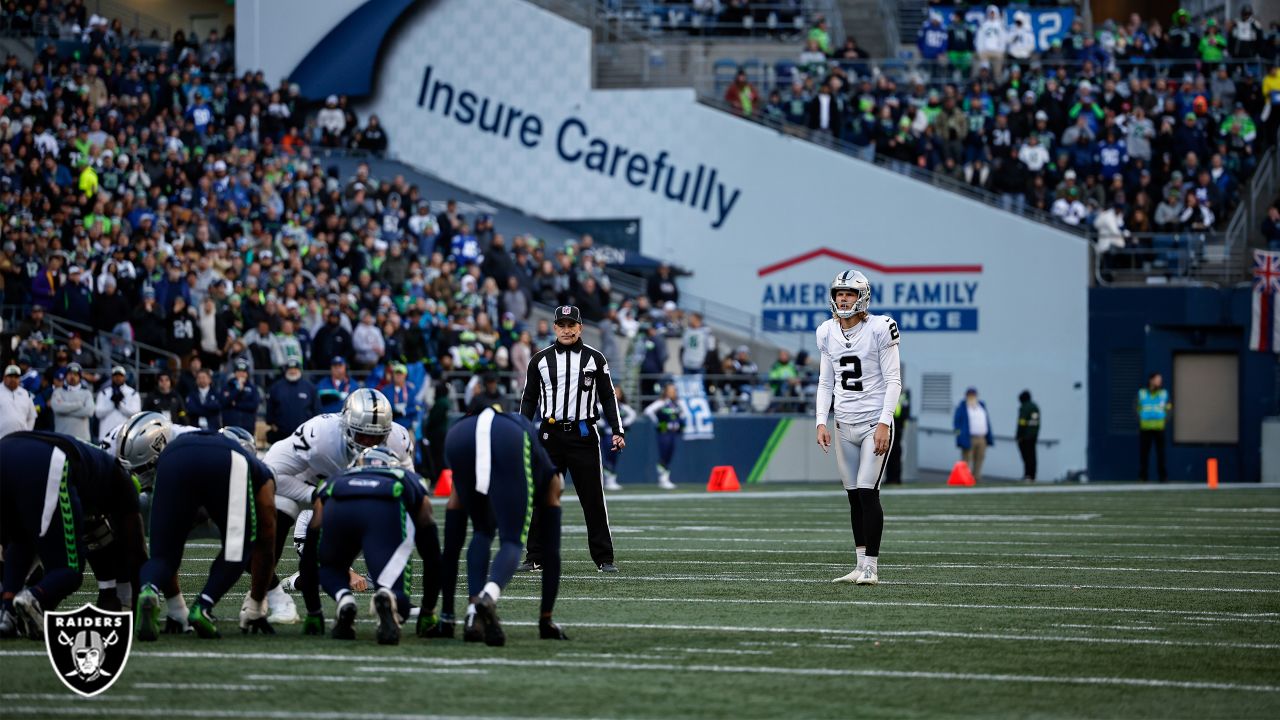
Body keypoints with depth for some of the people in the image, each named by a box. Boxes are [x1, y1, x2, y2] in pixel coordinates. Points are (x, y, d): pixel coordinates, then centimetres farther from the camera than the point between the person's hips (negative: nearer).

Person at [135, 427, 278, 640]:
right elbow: (264, 550, 43)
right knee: (237, 548, 19)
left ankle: (148, 592, -21)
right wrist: (256, 608, 53)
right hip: (227, 463, -2)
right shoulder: (262, 473, 41)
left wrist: (176, 608, 53)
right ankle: (202, 608, 0)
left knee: (164, 552, 11)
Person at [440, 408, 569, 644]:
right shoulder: (549, 480, 41)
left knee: (483, 533, 25)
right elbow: (550, 551, 39)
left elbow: (451, 546, 46)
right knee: (512, 542, 8)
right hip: (508, 440, -2)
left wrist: (447, 614, 50)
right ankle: (489, 597, -24)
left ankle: (474, 614, 6)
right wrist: (546, 617, 43)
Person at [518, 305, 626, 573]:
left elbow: (608, 397, 9)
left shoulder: (595, 358, 6)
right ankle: (536, 557, 8)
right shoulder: (540, 359, 8)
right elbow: (529, 399, 12)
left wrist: (617, 431, 0)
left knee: (593, 498, -2)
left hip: (583, 435, -1)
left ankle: (603, 558, 2)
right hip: (550, 435, 1)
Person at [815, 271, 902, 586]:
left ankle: (871, 567, -7)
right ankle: (861, 565, 10)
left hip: (874, 424, -5)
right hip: (845, 426, 5)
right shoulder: (827, 333, 8)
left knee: (868, 493, -11)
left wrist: (884, 423, -16)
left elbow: (893, 381, -9)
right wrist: (821, 422, 4)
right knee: (854, 496, 6)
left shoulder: (879, 329, -9)